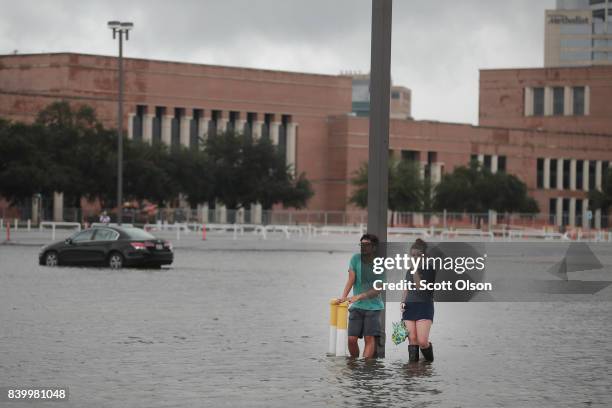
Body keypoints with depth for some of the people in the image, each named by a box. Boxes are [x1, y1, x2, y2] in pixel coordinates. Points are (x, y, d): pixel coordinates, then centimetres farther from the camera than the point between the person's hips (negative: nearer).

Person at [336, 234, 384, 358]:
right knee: (351, 339, -5)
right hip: (356, 306, 2)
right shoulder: (355, 259, 2)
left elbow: (377, 289, -12)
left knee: (369, 337, -13)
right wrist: (343, 297, -21)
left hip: (373, 306, -2)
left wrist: (359, 297, -24)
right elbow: (351, 280, -5)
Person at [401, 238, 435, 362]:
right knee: (412, 340, -4)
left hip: (424, 307, -5)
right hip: (409, 307, 5)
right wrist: (403, 302, 8)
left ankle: (429, 361, 11)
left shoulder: (430, 270, -3)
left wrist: (415, 271, -17)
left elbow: (420, 287, -15)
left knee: (422, 341, -15)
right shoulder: (409, 271, 16)